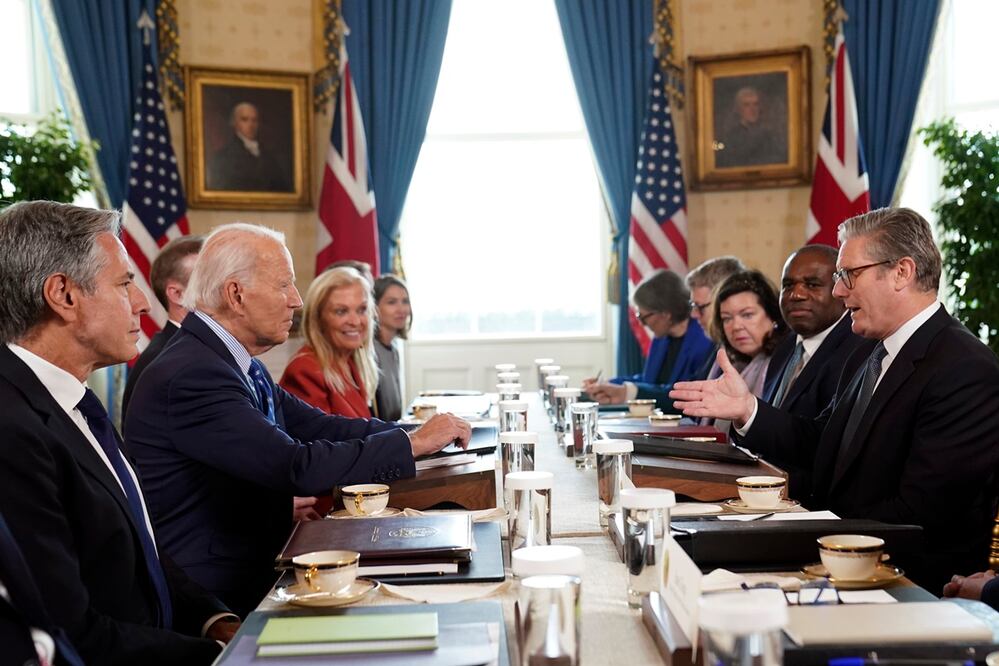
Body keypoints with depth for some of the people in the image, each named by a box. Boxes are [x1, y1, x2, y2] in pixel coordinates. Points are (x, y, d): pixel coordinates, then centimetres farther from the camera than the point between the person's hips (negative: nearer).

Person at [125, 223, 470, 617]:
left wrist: (420, 432, -1)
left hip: (254, 567, 9)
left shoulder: (237, 364, 8)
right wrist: (415, 443, -17)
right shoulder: (192, 376, -22)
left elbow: (319, 426, 9)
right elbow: (297, 467, -27)